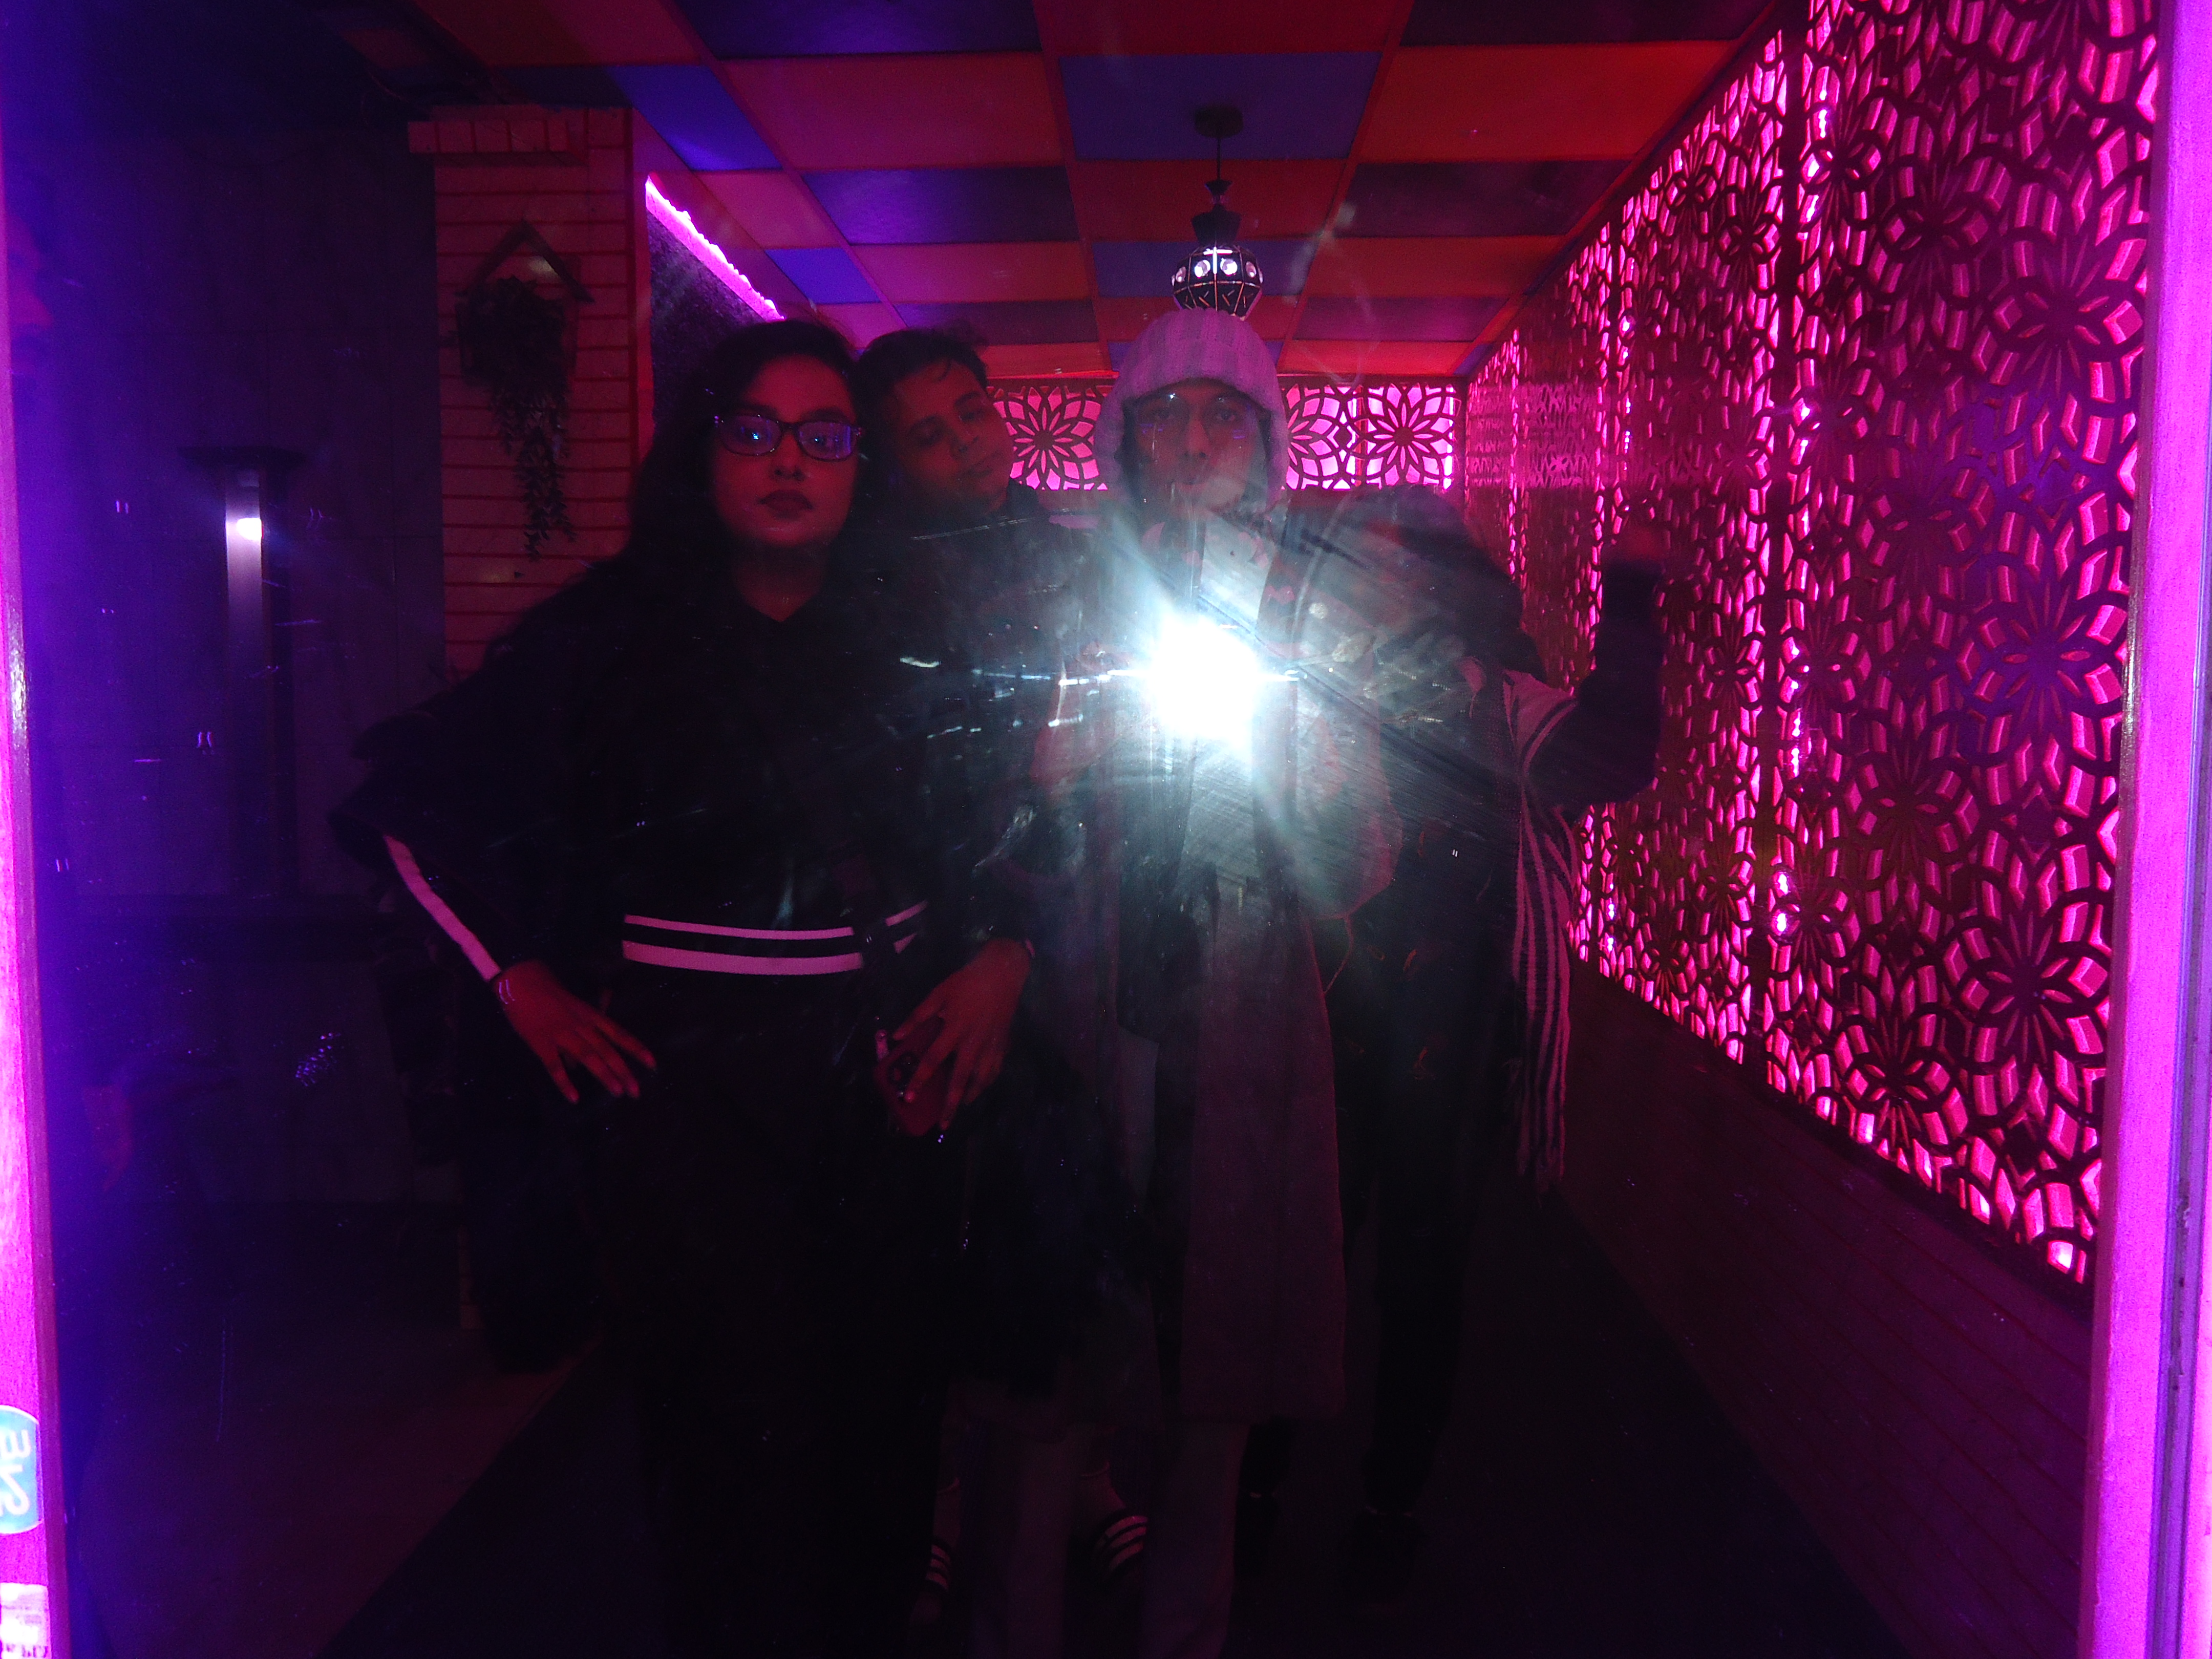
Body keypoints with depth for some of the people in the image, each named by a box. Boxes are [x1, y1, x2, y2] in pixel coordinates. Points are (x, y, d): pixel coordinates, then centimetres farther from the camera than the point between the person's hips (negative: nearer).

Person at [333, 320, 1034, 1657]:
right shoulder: (612, 633, -1)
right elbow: (410, 802, 3)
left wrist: (1004, 955, 3)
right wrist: (522, 983, -2)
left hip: (892, 1071, 3)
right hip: (691, 1080, -3)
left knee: (890, 1419, 10)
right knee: (743, 1437, -1)